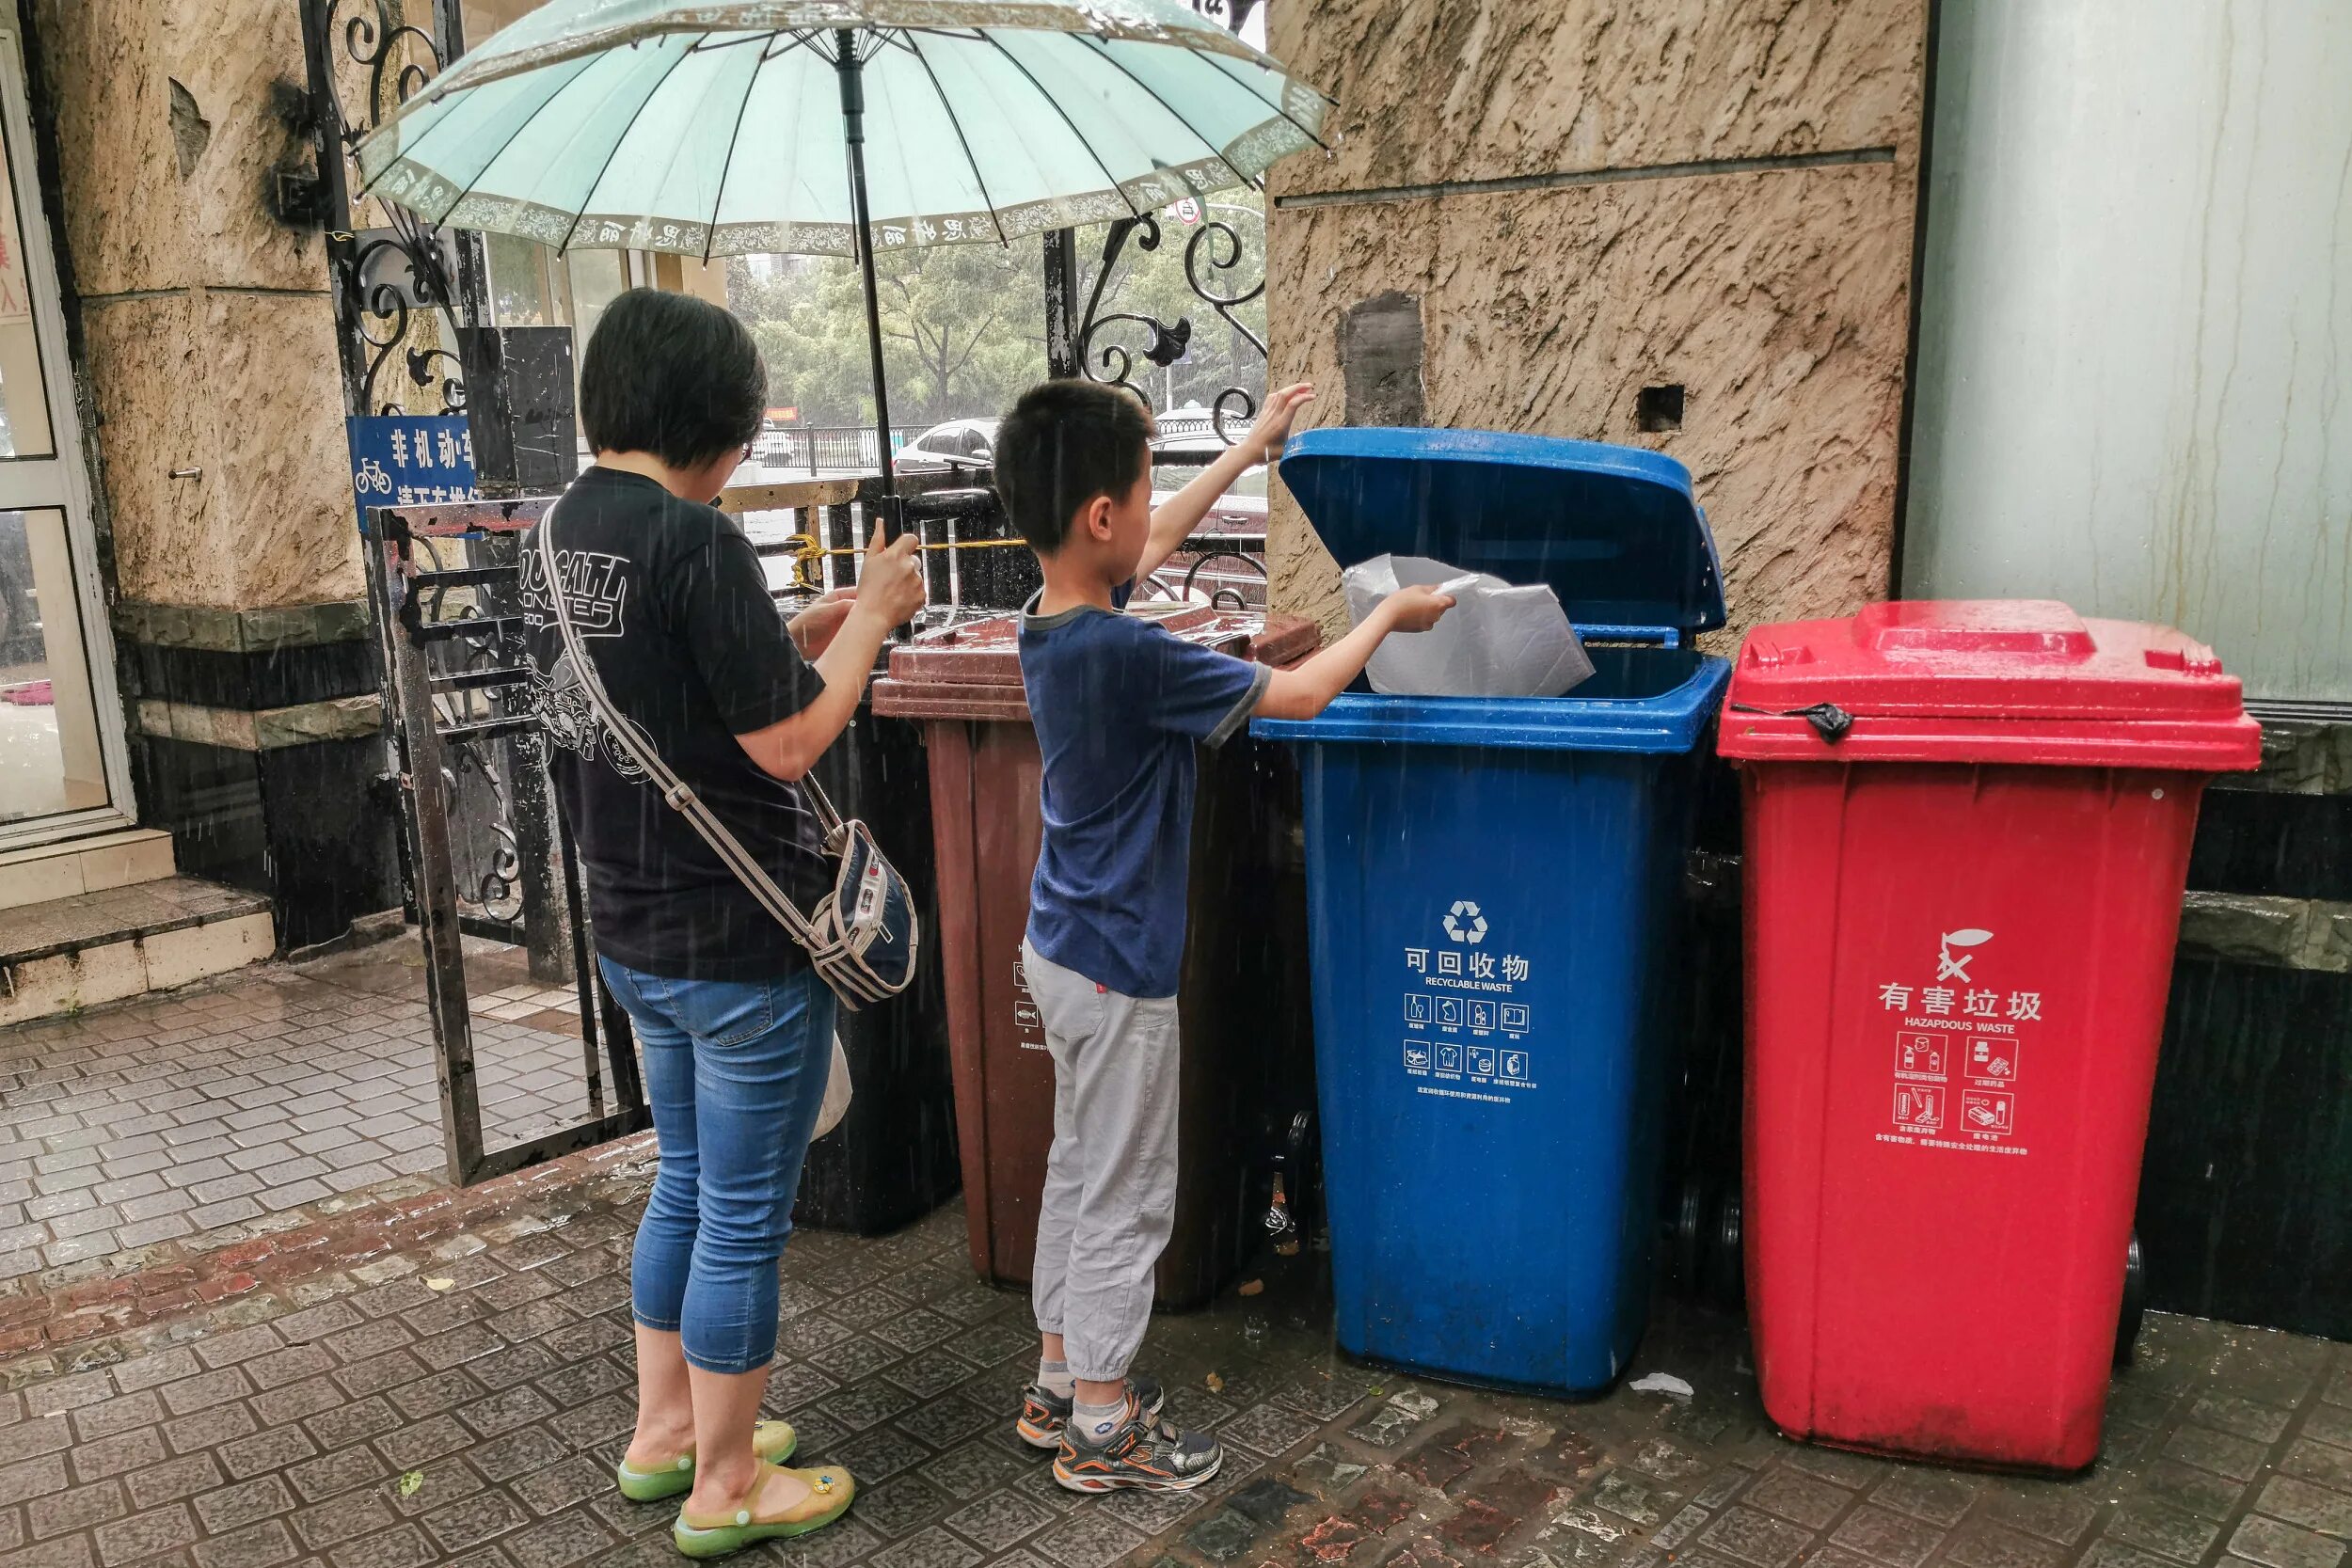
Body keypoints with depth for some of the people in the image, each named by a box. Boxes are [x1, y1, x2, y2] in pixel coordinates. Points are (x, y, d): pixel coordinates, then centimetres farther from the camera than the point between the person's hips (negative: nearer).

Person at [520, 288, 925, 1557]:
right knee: (745, 1213, 7)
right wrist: (871, 615, -7)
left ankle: (664, 1431, 38)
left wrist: (820, 621, 8)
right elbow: (788, 738, -20)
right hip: (741, 939, -9)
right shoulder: (692, 538, -22)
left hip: (632, 928, 9)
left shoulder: (558, 529, 5)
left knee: (686, 1181, 23)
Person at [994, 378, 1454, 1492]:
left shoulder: (1051, 620, 0)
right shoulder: (1130, 656, -27)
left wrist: (1250, 450, 28)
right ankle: (1102, 1430, 20)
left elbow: (1155, 545, 20)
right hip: (1118, 966, -9)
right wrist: (1389, 616, 0)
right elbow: (1298, 694, -17)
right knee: (1126, 1201, 5)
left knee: (1079, 1171, 20)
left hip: (1062, 944, 9)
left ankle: (1061, 1382, 34)